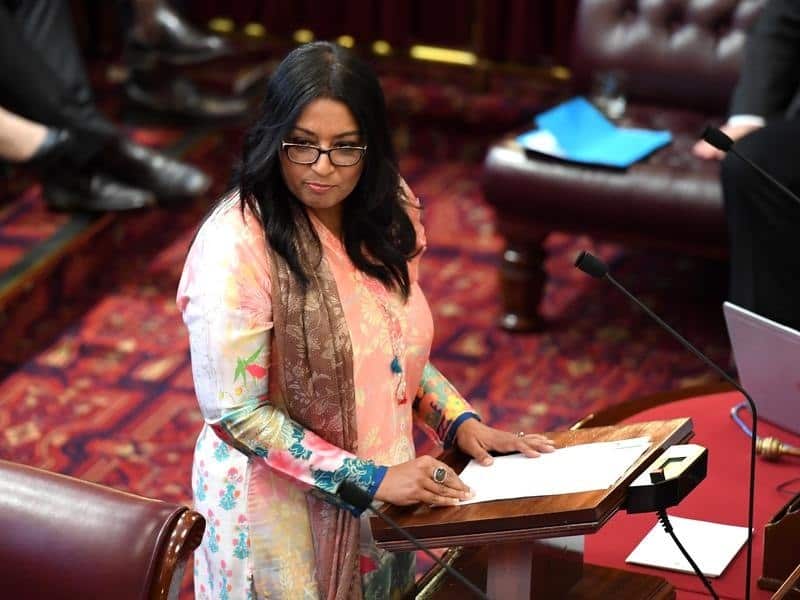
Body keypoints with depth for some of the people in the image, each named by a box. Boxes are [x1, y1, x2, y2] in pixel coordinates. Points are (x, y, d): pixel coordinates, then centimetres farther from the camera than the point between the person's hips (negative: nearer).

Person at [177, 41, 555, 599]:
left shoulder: (386, 213, -3)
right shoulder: (238, 245, -22)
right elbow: (236, 413, -22)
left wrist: (459, 421, -4)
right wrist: (371, 479, -23)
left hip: (381, 494, 6)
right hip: (283, 508, -6)